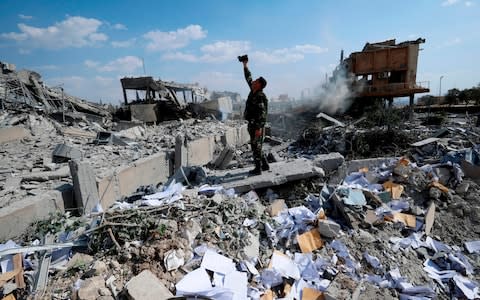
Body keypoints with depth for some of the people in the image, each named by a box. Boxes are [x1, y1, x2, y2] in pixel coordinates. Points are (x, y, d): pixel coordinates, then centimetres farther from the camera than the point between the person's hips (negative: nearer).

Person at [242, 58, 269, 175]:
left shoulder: (259, 96, -18)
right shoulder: (254, 91, 9)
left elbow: (262, 113, -23)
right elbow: (248, 78, 23)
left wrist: (259, 128, -26)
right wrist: (245, 65, 22)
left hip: (257, 125, -10)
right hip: (253, 124, 10)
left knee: (256, 147, -1)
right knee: (256, 146, 17)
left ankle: (258, 169, 9)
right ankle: (265, 165, 27)